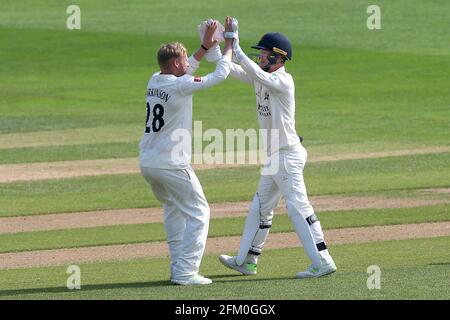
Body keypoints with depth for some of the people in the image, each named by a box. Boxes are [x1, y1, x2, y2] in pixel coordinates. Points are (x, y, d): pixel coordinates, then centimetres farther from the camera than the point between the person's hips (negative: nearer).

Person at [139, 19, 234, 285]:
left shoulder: (154, 81, 7)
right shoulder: (180, 86, -15)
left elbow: (184, 73, 27)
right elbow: (220, 74, -8)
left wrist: (205, 47, 24)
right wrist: (229, 44, 5)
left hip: (147, 163, 8)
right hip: (171, 164, -8)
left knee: (174, 209, 24)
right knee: (198, 212, 2)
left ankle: (178, 267, 22)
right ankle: (185, 272, -6)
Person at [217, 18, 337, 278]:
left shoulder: (283, 80, -17)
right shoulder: (262, 77, 9)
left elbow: (255, 73, -33)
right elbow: (233, 70, 5)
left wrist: (236, 47, -33)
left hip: (288, 155, -10)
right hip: (274, 157, 10)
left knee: (298, 206, -13)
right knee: (260, 208, 17)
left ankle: (323, 261, -15)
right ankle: (247, 260, 28)